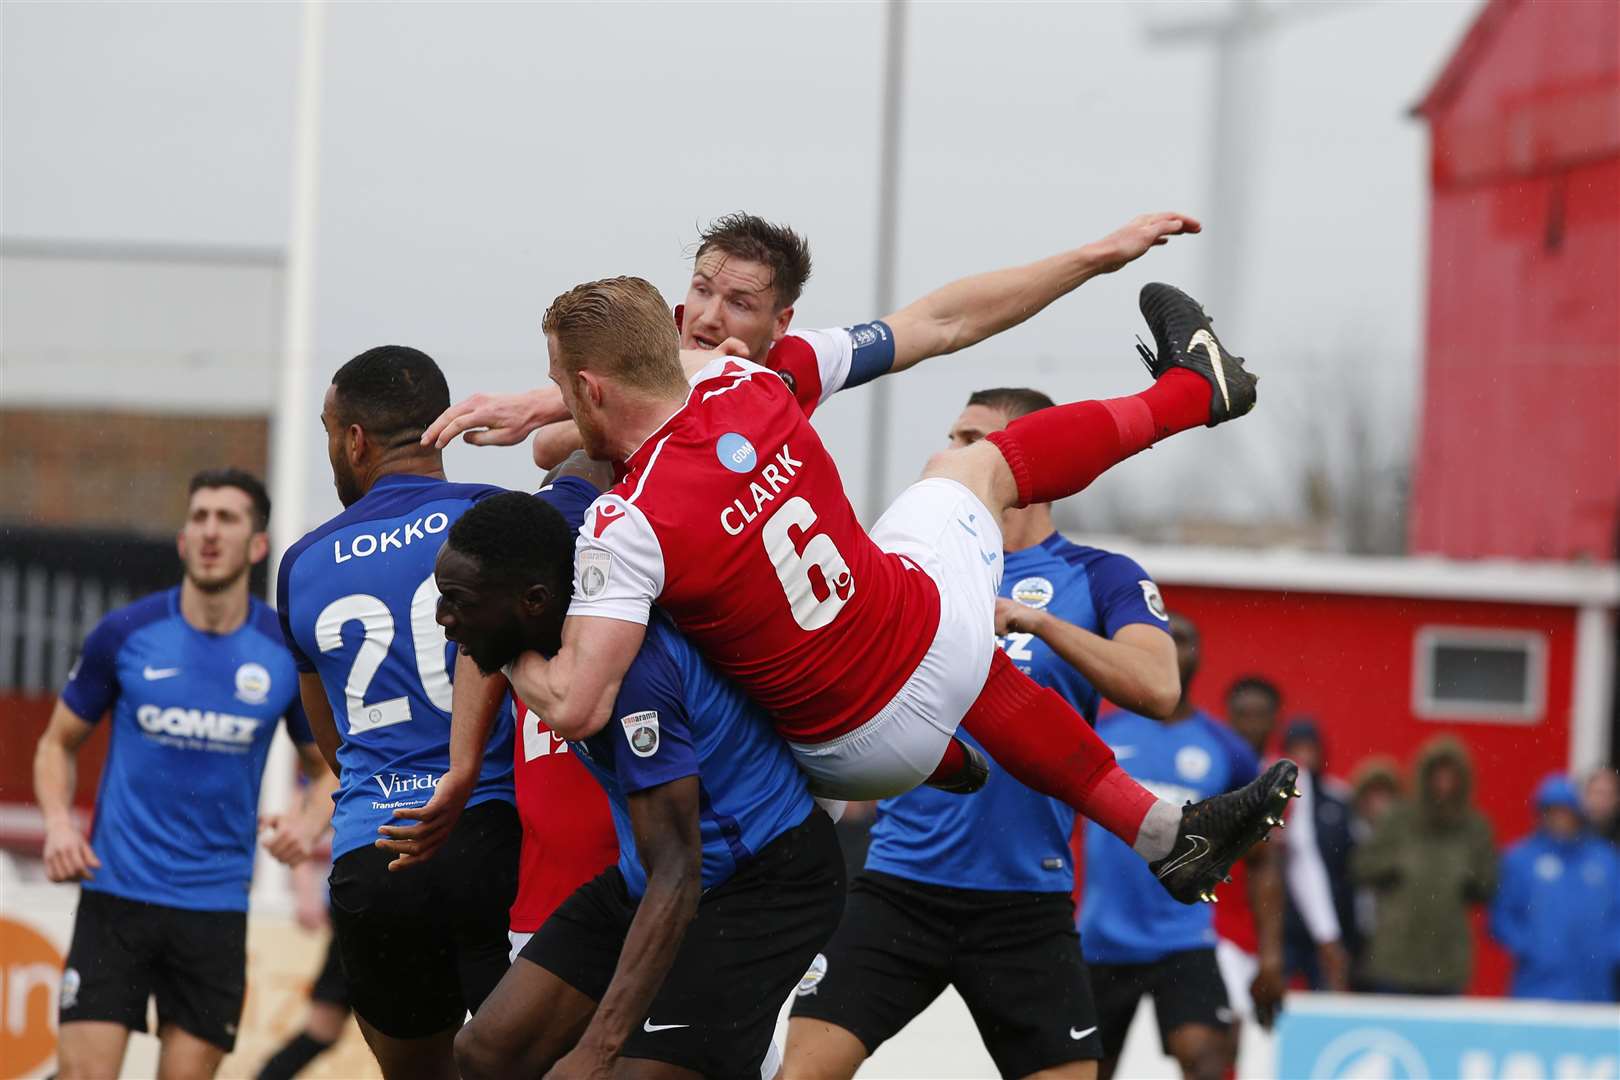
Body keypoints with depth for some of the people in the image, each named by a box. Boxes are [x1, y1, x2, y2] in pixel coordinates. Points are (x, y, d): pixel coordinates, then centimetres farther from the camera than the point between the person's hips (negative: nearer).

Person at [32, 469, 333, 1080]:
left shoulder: (290, 653, 0)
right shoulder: (124, 635, -2)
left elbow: (327, 767, 13)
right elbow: (59, 742, 11)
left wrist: (309, 823, -9)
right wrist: (58, 822, -8)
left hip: (215, 908, 1)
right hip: (116, 896, -1)